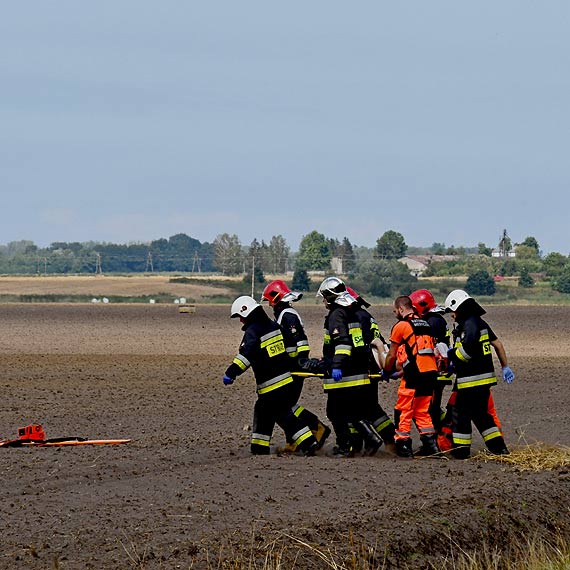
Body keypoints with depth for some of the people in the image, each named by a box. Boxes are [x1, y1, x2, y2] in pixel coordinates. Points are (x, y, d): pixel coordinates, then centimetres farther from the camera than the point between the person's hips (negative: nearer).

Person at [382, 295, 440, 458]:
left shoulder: (401, 326, -4)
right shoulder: (425, 324, 18)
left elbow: (392, 355, 1)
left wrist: (386, 371, 19)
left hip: (414, 374, -7)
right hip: (431, 371, 7)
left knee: (403, 410, 2)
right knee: (421, 411, 16)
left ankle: (403, 446, 1)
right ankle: (430, 443, 11)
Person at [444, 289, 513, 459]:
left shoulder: (469, 324, -15)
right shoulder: (480, 322, 15)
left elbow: (468, 350, -27)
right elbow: (498, 344, 20)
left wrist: (451, 355, -10)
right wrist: (505, 367, 25)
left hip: (471, 380, -10)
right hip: (485, 378, 10)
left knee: (460, 414, -1)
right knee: (480, 414, 17)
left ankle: (460, 450, 2)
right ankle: (499, 447, 16)